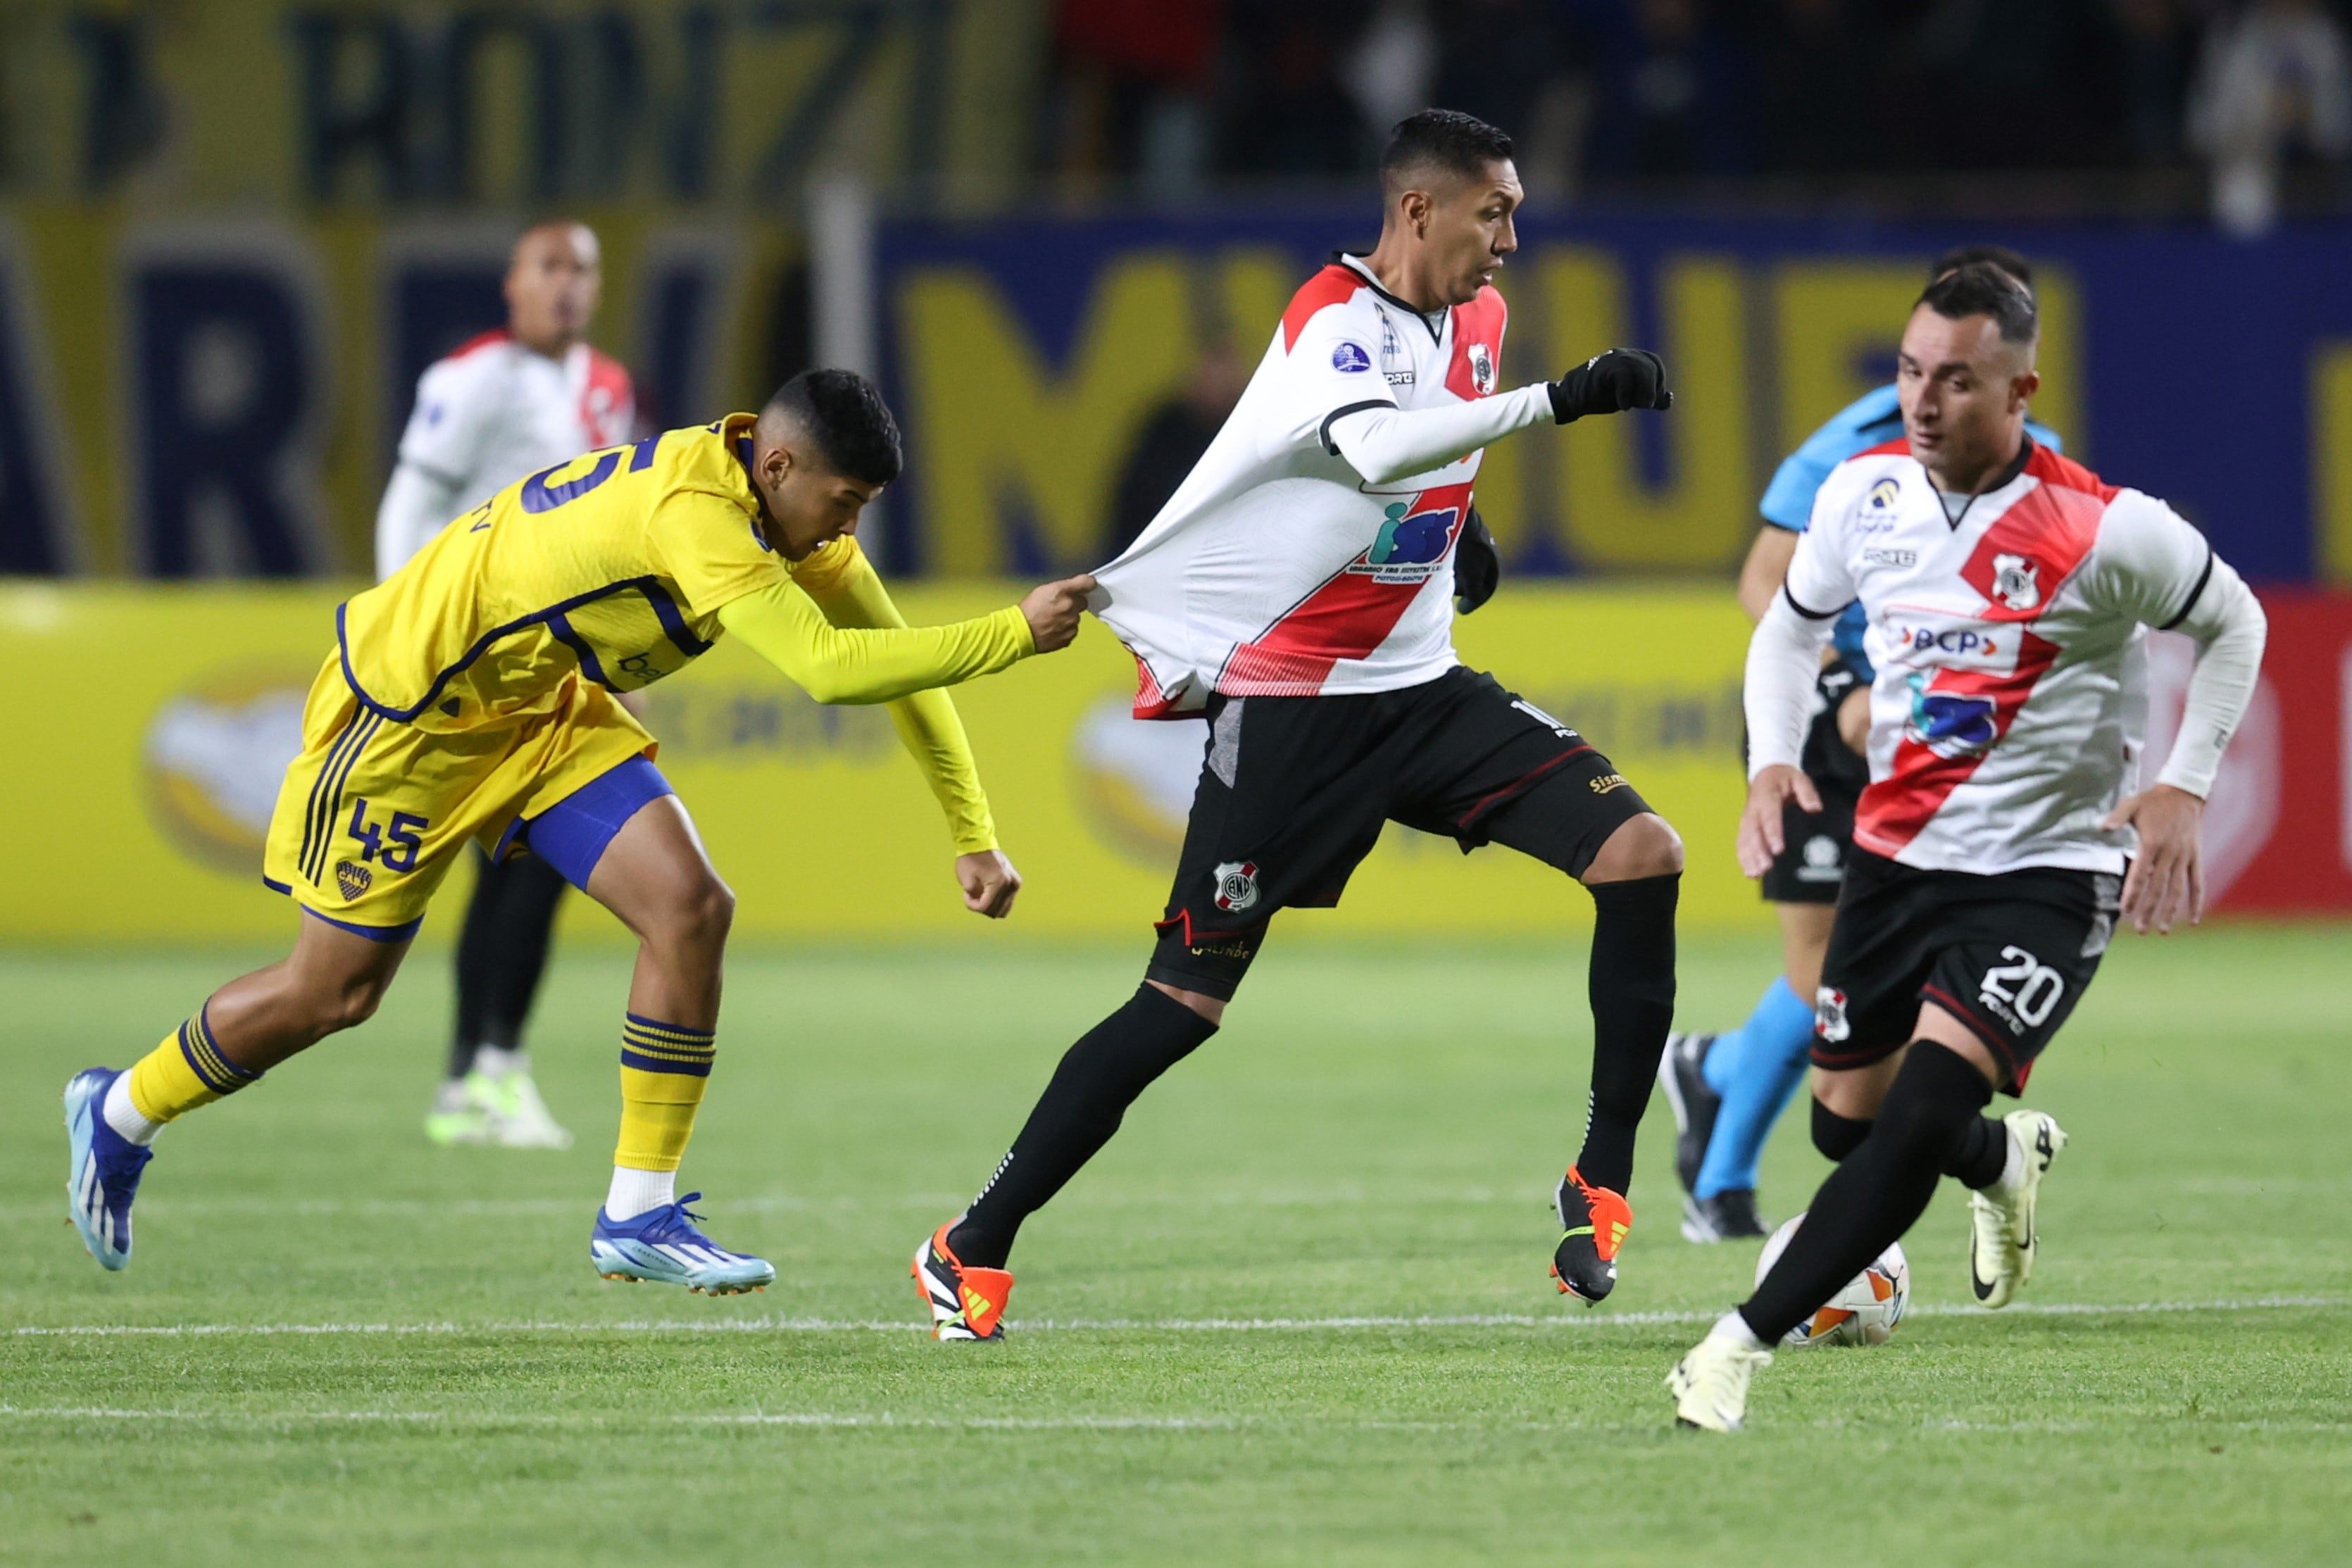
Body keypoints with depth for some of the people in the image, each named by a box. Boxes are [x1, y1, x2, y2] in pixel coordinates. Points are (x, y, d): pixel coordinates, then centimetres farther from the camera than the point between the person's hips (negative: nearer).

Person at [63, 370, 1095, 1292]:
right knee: (333, 992, 3)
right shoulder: (693, 512, -35)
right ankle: (119, 1114, 29)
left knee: (690, 909, -11)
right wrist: (1013, 635, -38)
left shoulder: (787, 500, -7)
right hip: (410, 710, -8)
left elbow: (889, 652, 0)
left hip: (543, 713, 8)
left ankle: (639, 1214, -4)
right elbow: (826, 668, -42)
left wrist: (972, 834, -2)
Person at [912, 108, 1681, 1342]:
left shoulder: (1477, 318, 6)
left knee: (1641, 850, -12)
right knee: (1186, 1000, -7)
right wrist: (1560, 400, -45)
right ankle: (975, 1246, 6)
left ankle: (1603, 1181, -3)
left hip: (1420, 686, 7)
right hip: (1288, 705, -7)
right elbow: (1380, 450, -41)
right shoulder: (1333, 321, -18)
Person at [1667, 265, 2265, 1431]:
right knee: (1846, 1119, 14)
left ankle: (1741, 1347, -20)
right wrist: (1773, 760, -3)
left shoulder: (2106, 532, -19)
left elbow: (2232, 625, -1)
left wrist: (2184, 787, -12)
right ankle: (2008, 1160, 48)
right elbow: (1792, 622, 14)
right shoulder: (1865, 492, -6)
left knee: (1923, 1115, -23)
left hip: (2049, 871, -6)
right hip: (1898, 849, 6)